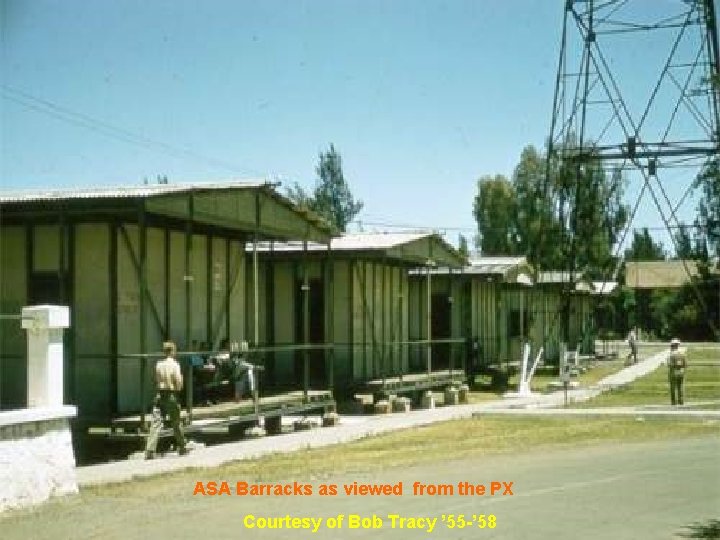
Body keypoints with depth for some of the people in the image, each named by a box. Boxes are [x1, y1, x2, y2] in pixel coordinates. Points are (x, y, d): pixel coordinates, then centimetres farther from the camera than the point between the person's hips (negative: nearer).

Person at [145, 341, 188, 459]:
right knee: (176, 423, 12)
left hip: (159, 396, 3)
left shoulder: (159, 364, 3)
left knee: (156, 423, -3)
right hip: (171, 396, -3)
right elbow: (179, 385, -12)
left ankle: (150, 450, -14)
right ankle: (182, 448, 26)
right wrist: (181, 379, 7)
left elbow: (156, 381, 11)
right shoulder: (175, 365, -10)